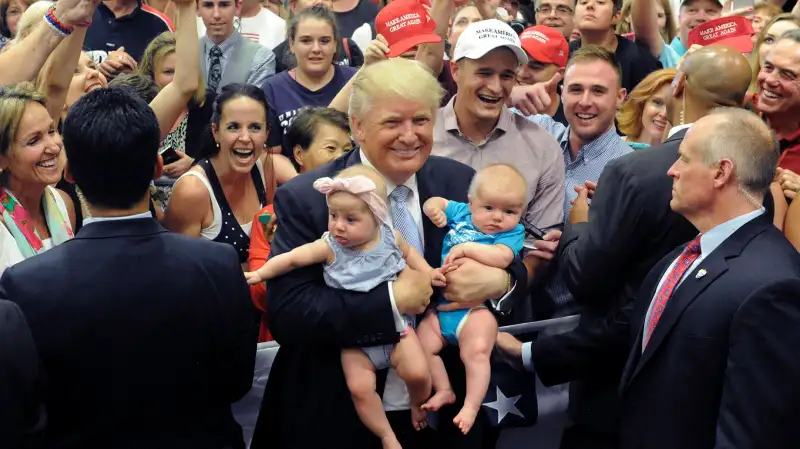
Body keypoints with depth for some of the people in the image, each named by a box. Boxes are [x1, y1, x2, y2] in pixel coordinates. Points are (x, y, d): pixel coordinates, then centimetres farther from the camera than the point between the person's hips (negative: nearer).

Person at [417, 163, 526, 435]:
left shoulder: (513, 232, -5)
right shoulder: (461, 213, 9)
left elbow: (501, 258, -23)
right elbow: (435, 203, 22)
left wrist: (466, 248, -25)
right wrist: (434, 208, -1)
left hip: (476, 307, -6)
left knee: (476, 352, -23)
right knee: (421, 344, 2)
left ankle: (471, 406, -13)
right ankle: (444, 391, 17)